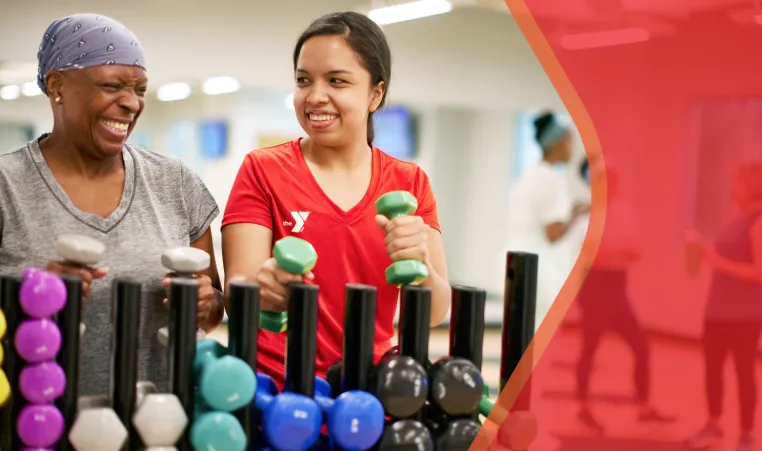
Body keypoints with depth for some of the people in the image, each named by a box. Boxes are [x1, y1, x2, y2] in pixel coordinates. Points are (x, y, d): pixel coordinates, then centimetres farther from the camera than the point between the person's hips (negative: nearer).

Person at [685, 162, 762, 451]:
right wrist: (702, 249, 5)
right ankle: (713, 427, 29)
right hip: (718, 310, 8)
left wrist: (720, 263, -22)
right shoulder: (738, 220, 12)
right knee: (712, 367, 14)